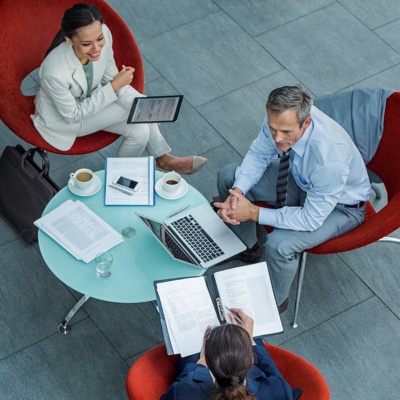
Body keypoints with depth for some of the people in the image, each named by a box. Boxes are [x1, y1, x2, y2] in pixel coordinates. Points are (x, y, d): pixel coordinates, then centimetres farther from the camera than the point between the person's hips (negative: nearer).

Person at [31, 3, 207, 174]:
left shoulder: (103, 35, -26)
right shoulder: (55, 72, -41)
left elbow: (110, 79, -8)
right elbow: (73, 115, -23)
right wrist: (114, 87, -26)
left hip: (90, 97, 5)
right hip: (63, 119, -5)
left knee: (140, 131, -10)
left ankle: (162, 158, 19)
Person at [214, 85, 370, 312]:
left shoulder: (330, 156, -43)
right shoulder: (280, 117, -26)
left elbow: (311, 219, -33)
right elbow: (259, 154, -7)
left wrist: (254, 213, -31)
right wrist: (238, 191, -24)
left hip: (341, 206, -7)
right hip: (301, 179, 7)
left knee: (279, 244, -30)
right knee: (228, 177, 1)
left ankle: (275, 302, 3)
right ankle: (247, 248, 24)